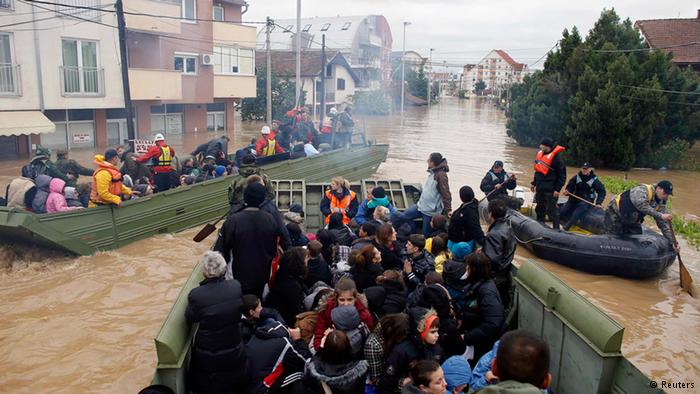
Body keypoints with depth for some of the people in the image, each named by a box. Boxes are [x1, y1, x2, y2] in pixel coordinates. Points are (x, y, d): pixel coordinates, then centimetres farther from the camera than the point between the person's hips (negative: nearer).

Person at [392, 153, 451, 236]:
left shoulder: (441, 175, -21)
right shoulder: (432, 172, 7)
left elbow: (446, 194, -25)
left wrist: (448, 210, -29)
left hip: (431, 211, -9)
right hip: (421, 206, 9)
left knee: (426, 234, 3)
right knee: (401, 216, 10)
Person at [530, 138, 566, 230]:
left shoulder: (556, 157, -15)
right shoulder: (541, 153, 9)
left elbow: (562, 175, -13)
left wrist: (557, 189, -17)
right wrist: (534, 183, 20)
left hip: (550, 191, -8)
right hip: (540, 188, 8)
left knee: (551, 211, -3)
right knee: (539, 209, 17)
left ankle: (556, 228, 8)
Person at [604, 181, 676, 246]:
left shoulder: (661, 204, -4)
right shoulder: (642, 190, -27)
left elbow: (664, 224, -2)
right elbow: (641, 205, -47)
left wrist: (673, 242, -10)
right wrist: (660, 215, -48)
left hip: (631, 221, 8)